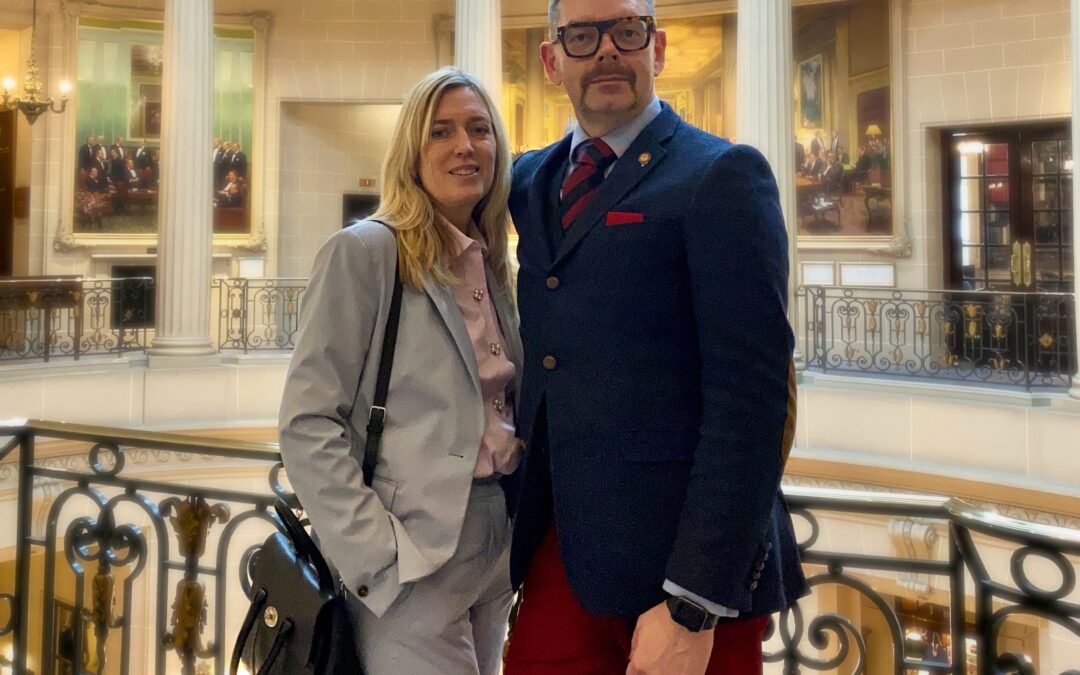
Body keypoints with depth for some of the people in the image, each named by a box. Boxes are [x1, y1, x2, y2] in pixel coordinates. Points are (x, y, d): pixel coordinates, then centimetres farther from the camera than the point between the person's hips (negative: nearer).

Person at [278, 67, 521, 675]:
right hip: (414, 559, -7)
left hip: (495, 549, 7)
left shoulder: (492, 265, 10)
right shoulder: (364, 252, -10)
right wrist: (380, 555, -18)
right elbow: (308, 424, -14)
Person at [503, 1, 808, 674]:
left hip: (681, 554, -5)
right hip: (560, 545, 6)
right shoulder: (533, 180, 11)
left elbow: (750, 397, -16)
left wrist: (693, 604, -20)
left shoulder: (722, 175, -9)